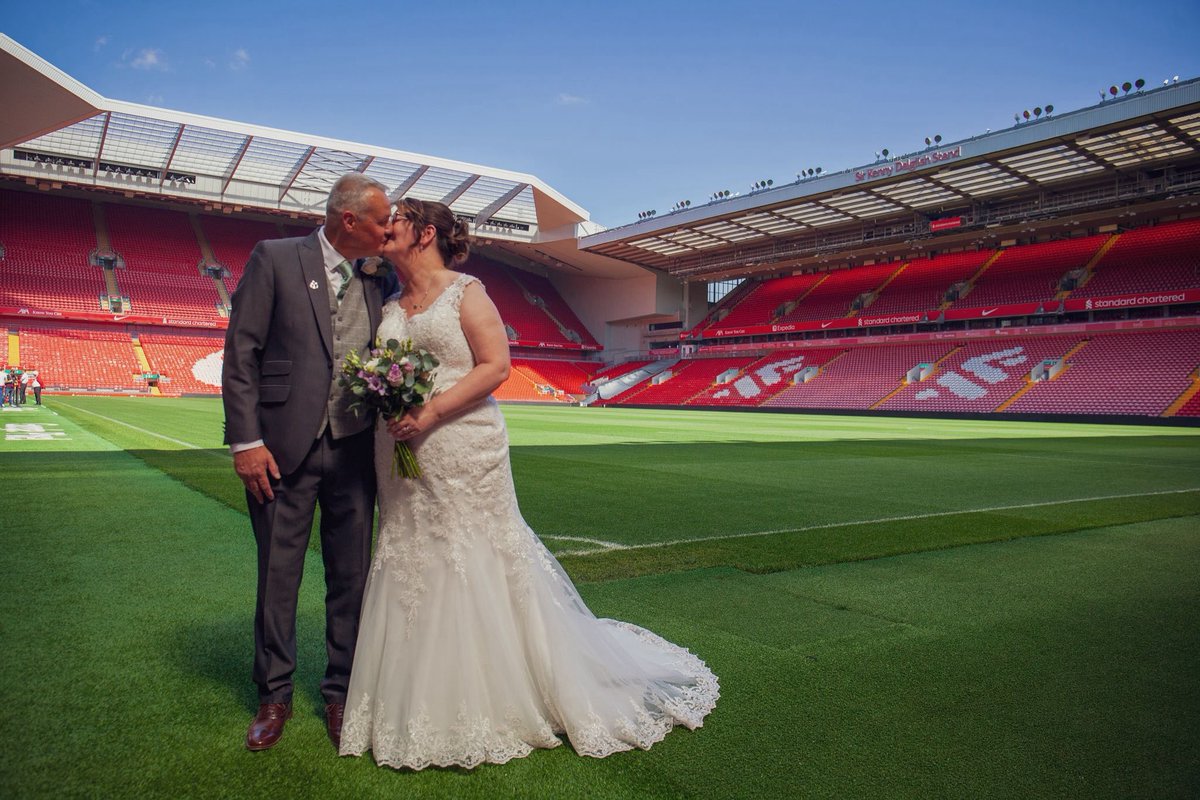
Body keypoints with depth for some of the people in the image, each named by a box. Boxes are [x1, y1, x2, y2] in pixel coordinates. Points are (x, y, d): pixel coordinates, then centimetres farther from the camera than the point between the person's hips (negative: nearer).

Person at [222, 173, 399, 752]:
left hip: (355, 451, 3)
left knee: (351, 576, 10)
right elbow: (240, 352, -6)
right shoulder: (274, 259, -3)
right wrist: (246, 440, -12)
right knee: (277, 575, 9)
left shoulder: (382, 282, 8)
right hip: (285, 448, -3)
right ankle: (274, 695, 27)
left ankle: (341, 693, 27)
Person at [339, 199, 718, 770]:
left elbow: (495, 365, -13)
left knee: (478, 569, 1)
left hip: (463, 453, -6)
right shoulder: (389, 306, 15)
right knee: (409, 570, 10)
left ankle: (499, 699, 19)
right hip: (402, 459, 7)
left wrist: (431, 413, -21)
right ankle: (425, 706, 25)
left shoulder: (464, 292, -5)